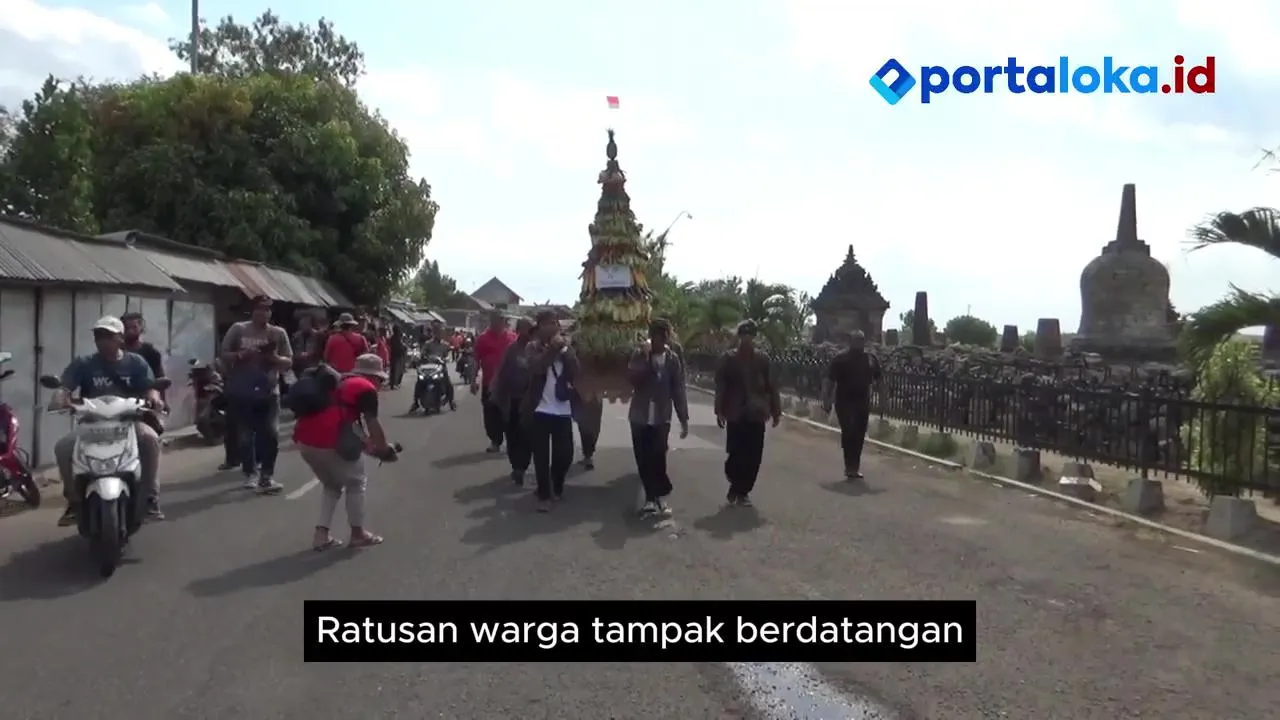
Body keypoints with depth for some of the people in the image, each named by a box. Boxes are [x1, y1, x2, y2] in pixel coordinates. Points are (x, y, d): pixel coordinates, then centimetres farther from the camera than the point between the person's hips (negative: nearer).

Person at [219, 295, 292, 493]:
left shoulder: (278, 333, 3)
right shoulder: (238, 329, 0)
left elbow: (289, 361, 4)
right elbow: (224, 355, 2)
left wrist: (275, 358, -15)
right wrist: (241, 355, -16)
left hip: (269, 391, 1)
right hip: (242, 392, -1)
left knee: (271, 434, -5)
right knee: (246, 436, 7)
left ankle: (267, 476, 4)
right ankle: (250, 473, 21)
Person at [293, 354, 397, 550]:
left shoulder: (342, 384, 28)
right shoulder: (366, 388, 2)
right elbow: (373, 424, -1)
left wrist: (367, 444, 31)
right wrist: (384, 449, 14)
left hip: (303, 439, 8)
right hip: (325, 441, -8)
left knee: (332, 484, 26)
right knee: (357, 482, 13)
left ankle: (322, 534, 18)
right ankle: (358, 533, 17)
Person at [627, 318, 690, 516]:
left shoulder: (673, 359, 0)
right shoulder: (640, 356, 0)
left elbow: (678, 390, 2)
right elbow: (634, 379, -15)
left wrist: (684, 419, 0)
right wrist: (644, 356, -21)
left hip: (661, 417, -1)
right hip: (640, 416, 1)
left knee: (658, 458, -9)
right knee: (643, 460, 4)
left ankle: (655, 497, 5)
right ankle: (654, 497, 16)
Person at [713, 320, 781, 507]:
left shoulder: (762, 359, 5)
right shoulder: (729, 358, 0)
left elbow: (771, 386, 7)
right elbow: (720, 386, -2)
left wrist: (775, 410, 5)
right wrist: (720, 411, -8)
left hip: (756, 415, 2)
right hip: (736, 415, -2)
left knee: (753, 457, 2)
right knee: (736, 454, -4)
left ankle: (742, 491, 16)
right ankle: (737, 488, 20)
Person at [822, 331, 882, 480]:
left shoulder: (870, 358, 6)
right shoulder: (840, 358, -6)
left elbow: (877, 379, 15)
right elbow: (830, 381, -5)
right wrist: (827, 401, -10)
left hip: (863, 402, 4)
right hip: (844, 402, -4)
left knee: (859, 435, 7)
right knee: (848, 432, -15)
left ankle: (854, 467, 19)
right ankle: (850, 467, -8)